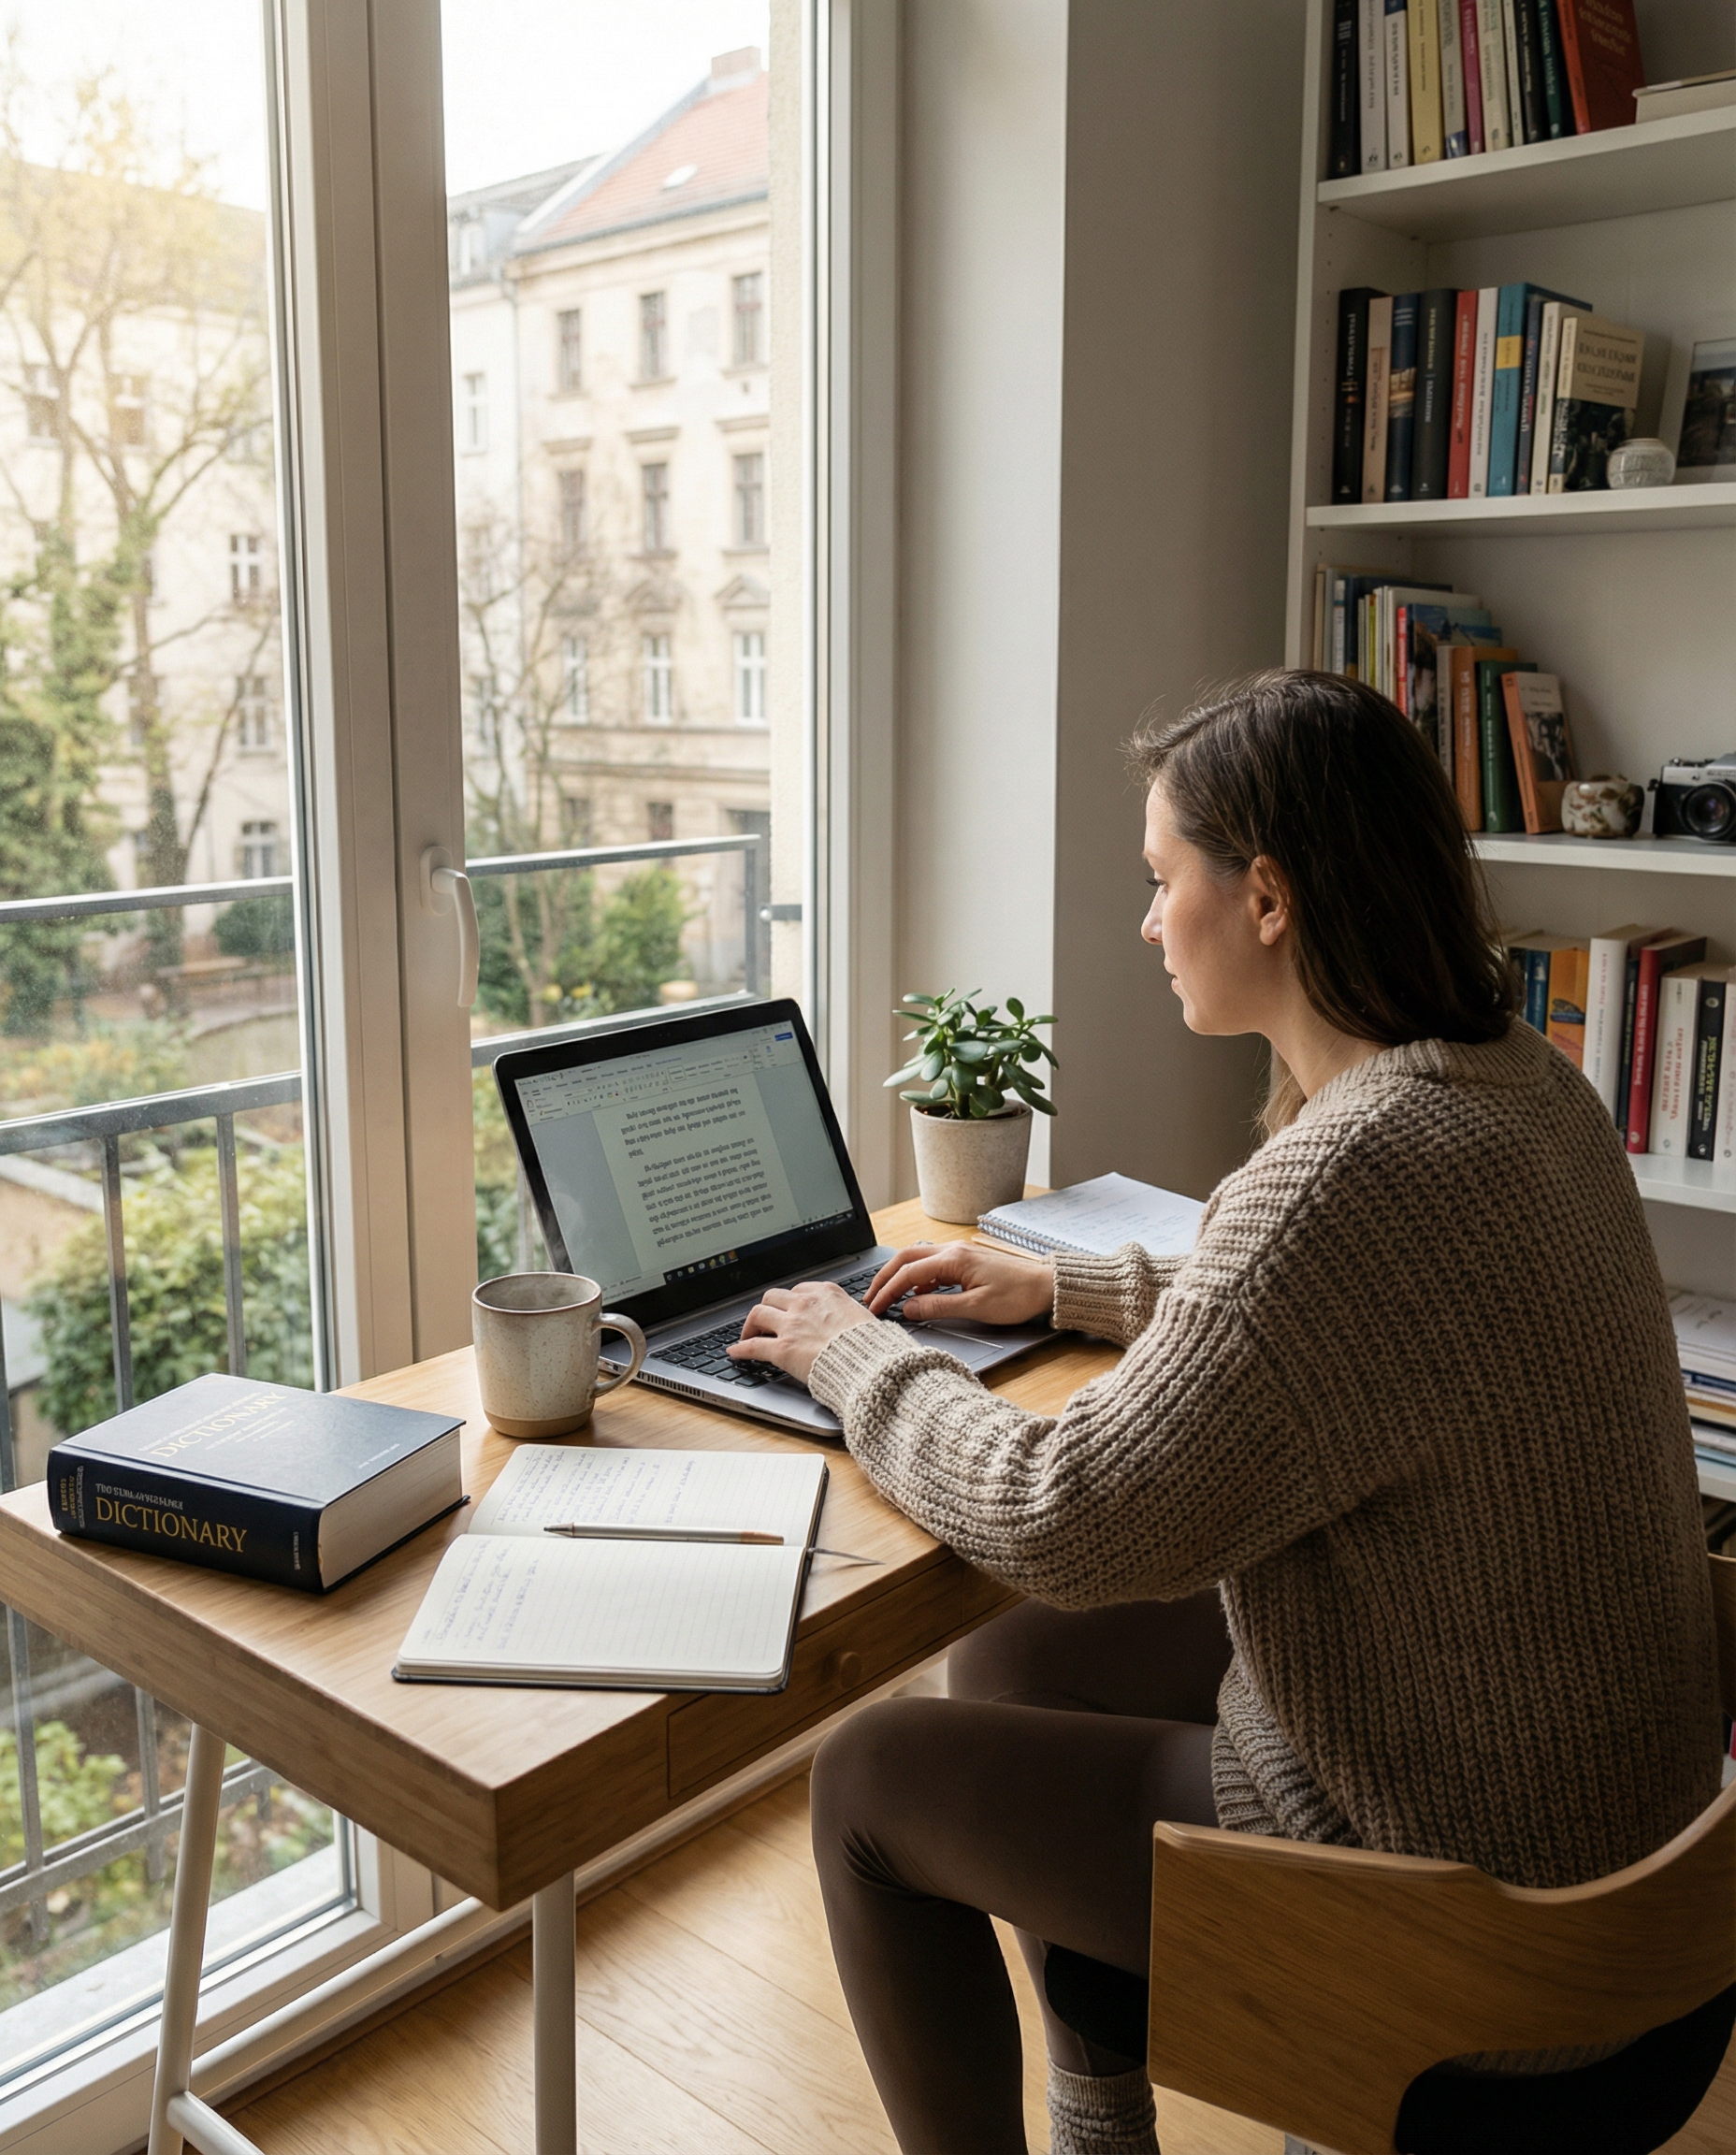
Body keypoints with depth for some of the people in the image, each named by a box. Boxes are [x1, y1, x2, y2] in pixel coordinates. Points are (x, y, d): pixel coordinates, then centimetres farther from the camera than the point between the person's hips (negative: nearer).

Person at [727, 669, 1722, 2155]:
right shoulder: (1519, 1081, -2)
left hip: (1462, 1908, -9)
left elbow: (1057, 1527, -26)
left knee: (874, 1782, 3)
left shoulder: (1357, 1175, -33)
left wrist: (860, 1354, -10)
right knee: (1012, 1671, 20)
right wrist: (1062, 1288, 15)